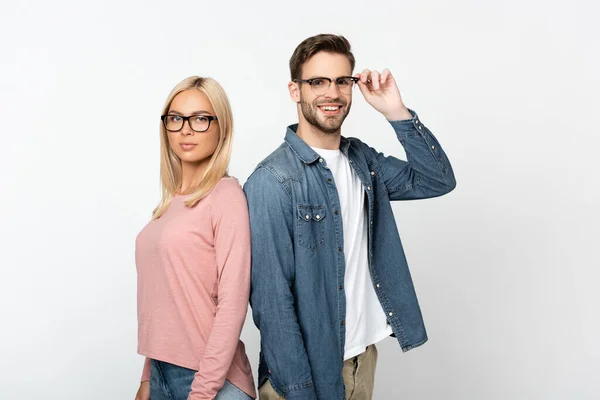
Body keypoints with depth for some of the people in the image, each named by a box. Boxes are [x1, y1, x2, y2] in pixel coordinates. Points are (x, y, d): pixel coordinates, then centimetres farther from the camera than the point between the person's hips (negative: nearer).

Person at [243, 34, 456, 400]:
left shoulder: (362, 160, 4)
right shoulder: (272, 181, -18)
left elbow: (439, 180, 0)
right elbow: (271, 299, -19)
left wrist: (396, 111, -10)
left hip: (365, 355, 7)